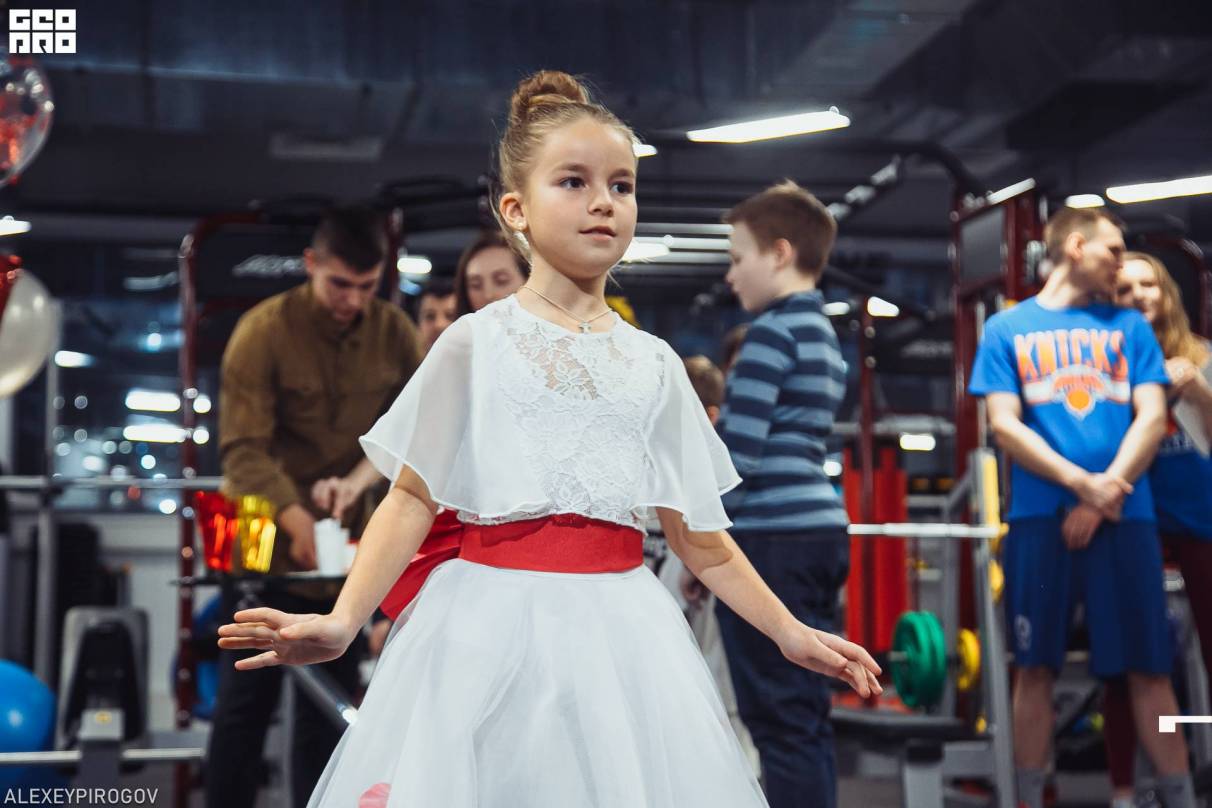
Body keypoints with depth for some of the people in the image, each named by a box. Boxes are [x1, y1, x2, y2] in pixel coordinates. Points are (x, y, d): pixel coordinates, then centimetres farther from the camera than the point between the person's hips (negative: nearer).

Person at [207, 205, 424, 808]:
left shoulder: (395, 333, -1)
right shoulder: (264, 330, -13)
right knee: (248, 700, 4)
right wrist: (297, 522, -30)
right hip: (267, 541, -3)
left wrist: (358, 478, -21)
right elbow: (243, 448, -18)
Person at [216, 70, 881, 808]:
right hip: (495, 617, -3)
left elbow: (697, 528, 14)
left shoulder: (654, 363, 10)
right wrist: (341, 622, -12)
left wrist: (790, 633, 13)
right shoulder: (475, 343, 2)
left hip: (618, 624, 3)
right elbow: (413, 498, 0)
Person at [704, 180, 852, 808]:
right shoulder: (824, 335, 19)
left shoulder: (773, 330, -10)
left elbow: (738, 451, -16)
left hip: (771, 538, -9)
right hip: (818, 529, 9)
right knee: (807, 718, 11)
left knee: (780, 722, -5)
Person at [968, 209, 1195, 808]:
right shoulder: (1007, 328, 8)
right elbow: (1004, 424, -1)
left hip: (1124, 515, 1)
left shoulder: (1129, 326, 14)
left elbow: (1151, 417, 4)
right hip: (1040, 516, -1)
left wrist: (1104, 496, -10)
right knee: (1035, 666, 2)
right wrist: (1081, 482, -13)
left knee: (1148, 668, 2)